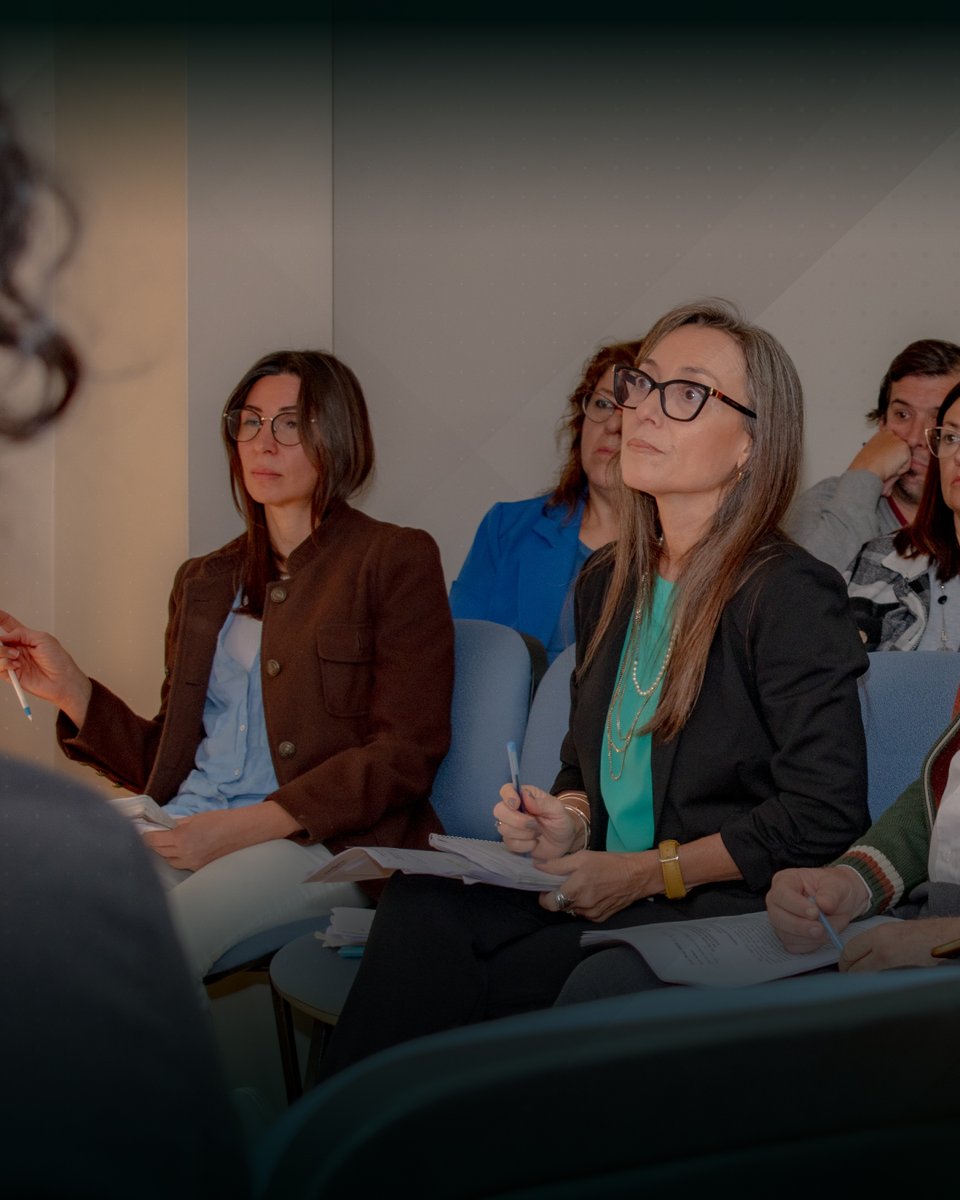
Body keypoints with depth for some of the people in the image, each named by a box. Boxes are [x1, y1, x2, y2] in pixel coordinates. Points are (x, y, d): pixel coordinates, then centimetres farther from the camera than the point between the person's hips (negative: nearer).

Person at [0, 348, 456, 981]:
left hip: (327, 841, -5)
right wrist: (70, 689, 6)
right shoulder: (204, 581, 24)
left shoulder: (395, 560, 5)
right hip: (183, 832, 5)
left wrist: (247, 825, -14)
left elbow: (405, 755, -4)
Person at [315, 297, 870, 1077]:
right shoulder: (606, 584, 15)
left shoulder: (792, 596, -9)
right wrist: (566, 822, 0)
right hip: (602, 891, 7)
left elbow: (826, 813, -13)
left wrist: (645, 872, -13)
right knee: (420, 906, -22)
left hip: (725, 912, -6)